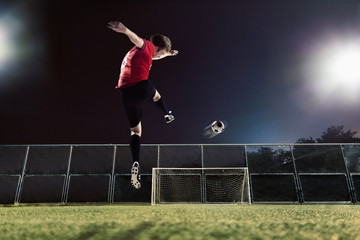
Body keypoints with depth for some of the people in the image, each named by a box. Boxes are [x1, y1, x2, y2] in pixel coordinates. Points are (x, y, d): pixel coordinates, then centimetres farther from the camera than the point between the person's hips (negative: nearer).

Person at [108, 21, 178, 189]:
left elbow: (154, 56, 53)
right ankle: (168, 115, 55)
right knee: (156, 95, 33)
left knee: (135, 131, 6)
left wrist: (168, 54, 69)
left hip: (126, 93, 7)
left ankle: (136, 163, -11)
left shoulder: (141, 52, 32)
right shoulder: (147, 46, 6)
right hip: (142, 88, -7)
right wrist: (125, 30, -39)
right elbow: (137, 39, -17)